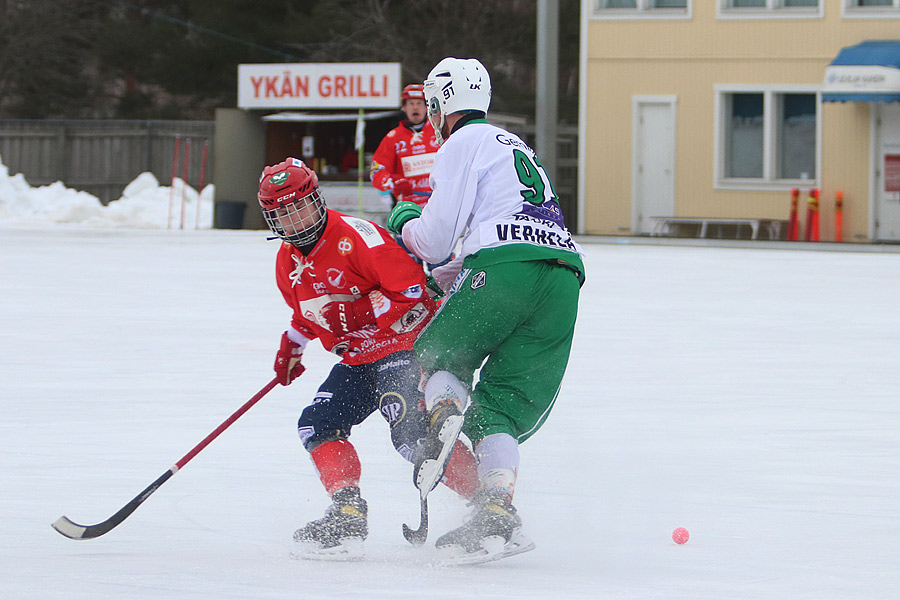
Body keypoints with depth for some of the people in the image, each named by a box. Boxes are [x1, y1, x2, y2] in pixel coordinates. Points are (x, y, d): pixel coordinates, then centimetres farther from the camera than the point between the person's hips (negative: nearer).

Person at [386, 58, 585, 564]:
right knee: (501, 404, 6)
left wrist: (405, 223, 23)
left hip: (505, 270, -7)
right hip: (565, 277, 7)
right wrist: (439, 279, 38)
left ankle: (444, 417, -16)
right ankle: (498, 513, -12)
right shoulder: (517, 148, 34)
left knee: (440, 355, 16)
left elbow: (435, 239, 1)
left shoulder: (464, 143, 8)